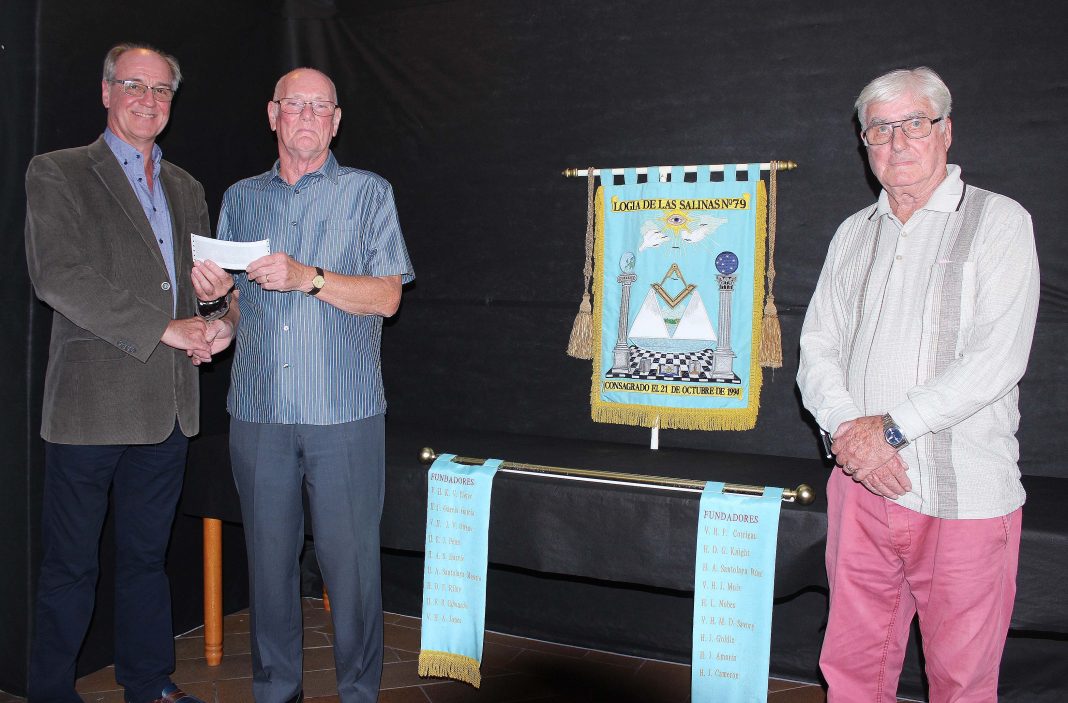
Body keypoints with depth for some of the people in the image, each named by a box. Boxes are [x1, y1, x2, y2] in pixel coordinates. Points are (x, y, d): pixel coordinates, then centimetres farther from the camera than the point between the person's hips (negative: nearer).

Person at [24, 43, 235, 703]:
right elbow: (59, 276, -14)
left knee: (146, 556, 17)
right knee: (70, 566, 5)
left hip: (169, 405, 5)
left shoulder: (187, 189, 17)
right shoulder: (57, 173, -1)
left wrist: (221, 323, -4)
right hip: (91, 402, -5)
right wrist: (164, 328, -18)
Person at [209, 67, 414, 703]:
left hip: (344, 412, -3)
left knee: (350, 557, 0)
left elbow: (387, 296, -3)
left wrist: (308, 278, -15)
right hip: (258, 410, 3)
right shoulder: (240, 199, 16)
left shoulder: (368, 192, 6)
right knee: (268, 555, 8)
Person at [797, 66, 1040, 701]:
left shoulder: (998, 221, -1)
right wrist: (847, 427, -10)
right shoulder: (854, 234, 14)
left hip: (963, 497, -4)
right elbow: (817, 350, 9)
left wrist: (892, 426, -16)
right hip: (861, 484, 4)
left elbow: (998, 358, -13)